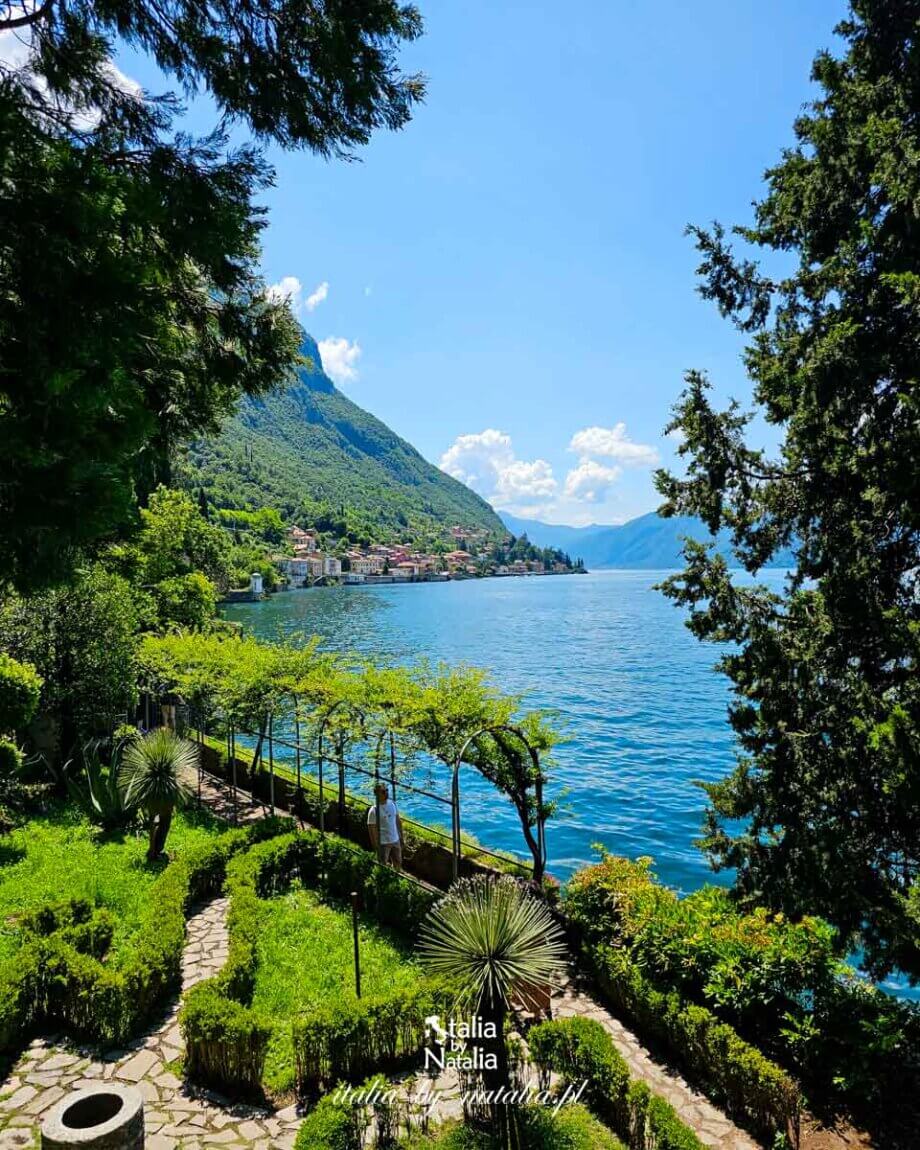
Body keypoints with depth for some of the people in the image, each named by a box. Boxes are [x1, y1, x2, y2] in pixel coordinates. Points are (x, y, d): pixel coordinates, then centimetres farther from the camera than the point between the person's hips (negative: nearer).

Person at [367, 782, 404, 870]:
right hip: (383, 843, -6)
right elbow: (371, 830, -15)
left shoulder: (393, 804, -3)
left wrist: (401, 837, 11)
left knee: (398, 863, 21)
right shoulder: (374, 811, -20)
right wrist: (376, 847, -13)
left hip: (395, 840, 6)